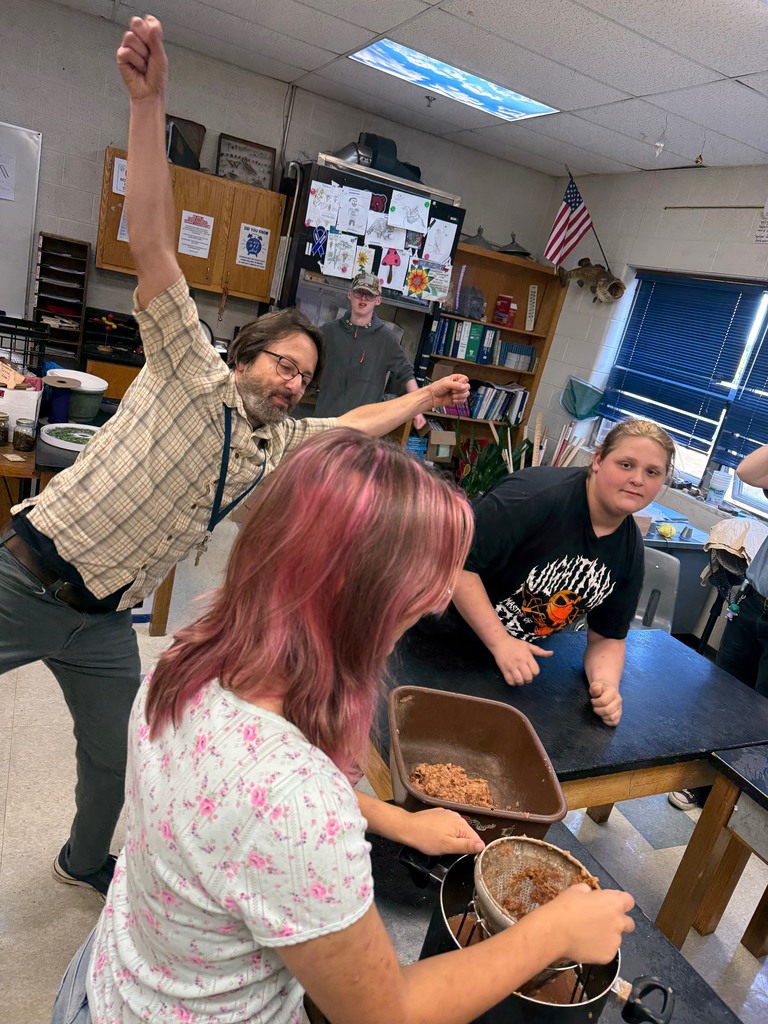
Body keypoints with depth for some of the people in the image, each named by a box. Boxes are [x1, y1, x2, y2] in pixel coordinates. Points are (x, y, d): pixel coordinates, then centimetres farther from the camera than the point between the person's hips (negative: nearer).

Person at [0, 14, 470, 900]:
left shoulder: (278, 446, 6)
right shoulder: (191, 375, -11)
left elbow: (355, 424, 21)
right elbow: (151, 244, -20)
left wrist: (426, 396, 19)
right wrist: (148, 103, -26)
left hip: (105, 621, 6)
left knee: (114, 761, 19)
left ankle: (85, 862, 45)